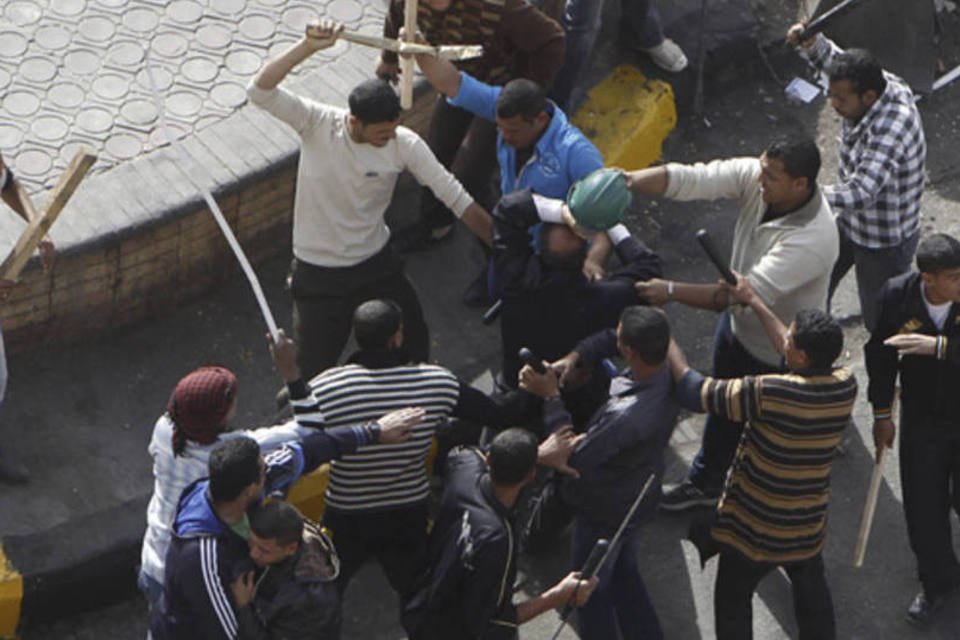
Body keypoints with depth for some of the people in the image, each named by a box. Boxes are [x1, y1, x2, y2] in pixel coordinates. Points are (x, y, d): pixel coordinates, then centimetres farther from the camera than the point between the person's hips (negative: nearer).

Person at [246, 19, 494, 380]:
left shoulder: (405, 145, -18)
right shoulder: (317, 123, -22)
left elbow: (455, 197, -14)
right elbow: (260, 92, -35)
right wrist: (307, 48, -47)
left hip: (376, 263, 2)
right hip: (318, 273, -2)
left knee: (414, 350, 14)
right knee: (315, 372, 3)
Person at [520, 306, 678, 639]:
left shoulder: (627, 415, -44)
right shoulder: (668, 376, -18)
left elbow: (575, 458, -32)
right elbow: (605, 339, 1)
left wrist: (551, 396, -28)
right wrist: (573, 357, -15)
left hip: (604, 514, -7)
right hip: (641, 500, 7)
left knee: (592, 591, 18)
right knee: (625, 576, 30)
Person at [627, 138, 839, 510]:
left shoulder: (812, 240, -41)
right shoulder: (754, 177, -22)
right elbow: (691, 179, -26)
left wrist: (672, 292, -44)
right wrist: (622, 182, -41)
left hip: (778, 357, -7)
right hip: (737, 325, 7)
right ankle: (705, 483, 55)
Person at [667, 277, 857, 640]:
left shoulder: (769, 393, -33)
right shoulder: (845, 387, -15)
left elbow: (693, 392, -25)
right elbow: (796, 357, 5)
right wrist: (754, 302, 11)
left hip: (754, 529, -5)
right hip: (808, 527, 5)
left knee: (732, 604, 19)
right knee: (812, 594, 29)